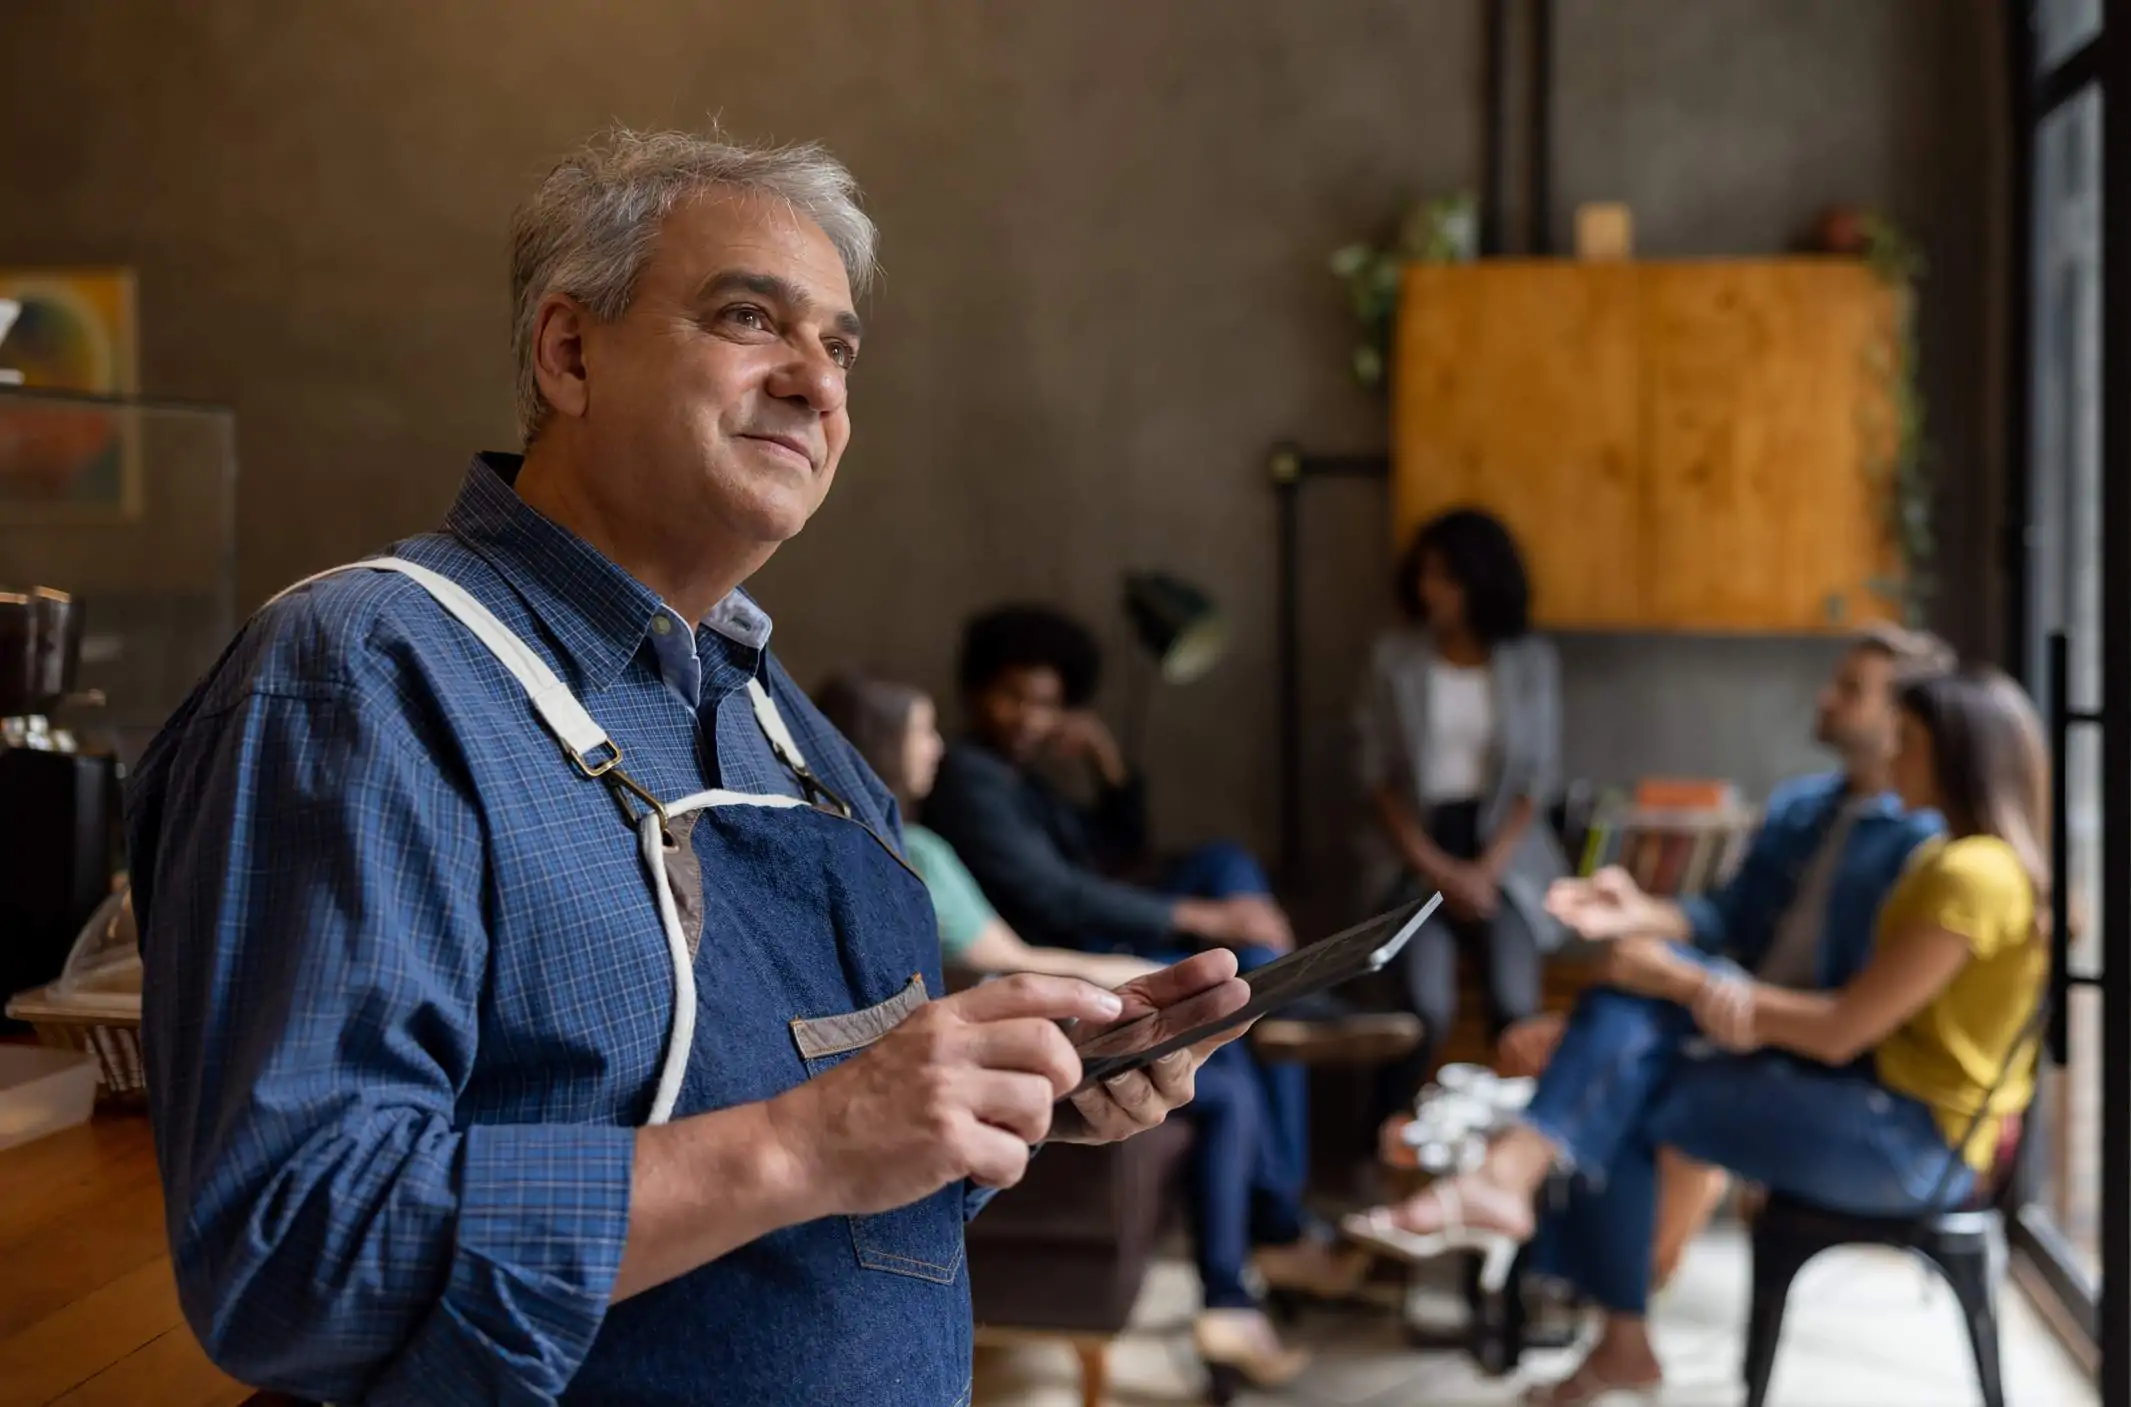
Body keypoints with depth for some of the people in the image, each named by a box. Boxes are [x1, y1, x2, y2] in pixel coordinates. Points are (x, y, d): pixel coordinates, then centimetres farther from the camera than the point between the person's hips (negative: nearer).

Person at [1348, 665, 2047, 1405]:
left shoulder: (1976, 874, -20)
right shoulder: (1949, 854, 12)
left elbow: (1841, 1031, -20)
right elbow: (1865, 1006, 9)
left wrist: (1684, 980, -11)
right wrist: (1735, 998, -11)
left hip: (1916, 1144, -9)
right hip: (1887, 1087, 9)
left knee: (1632, 1089, -10)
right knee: (1635, 987, -6)